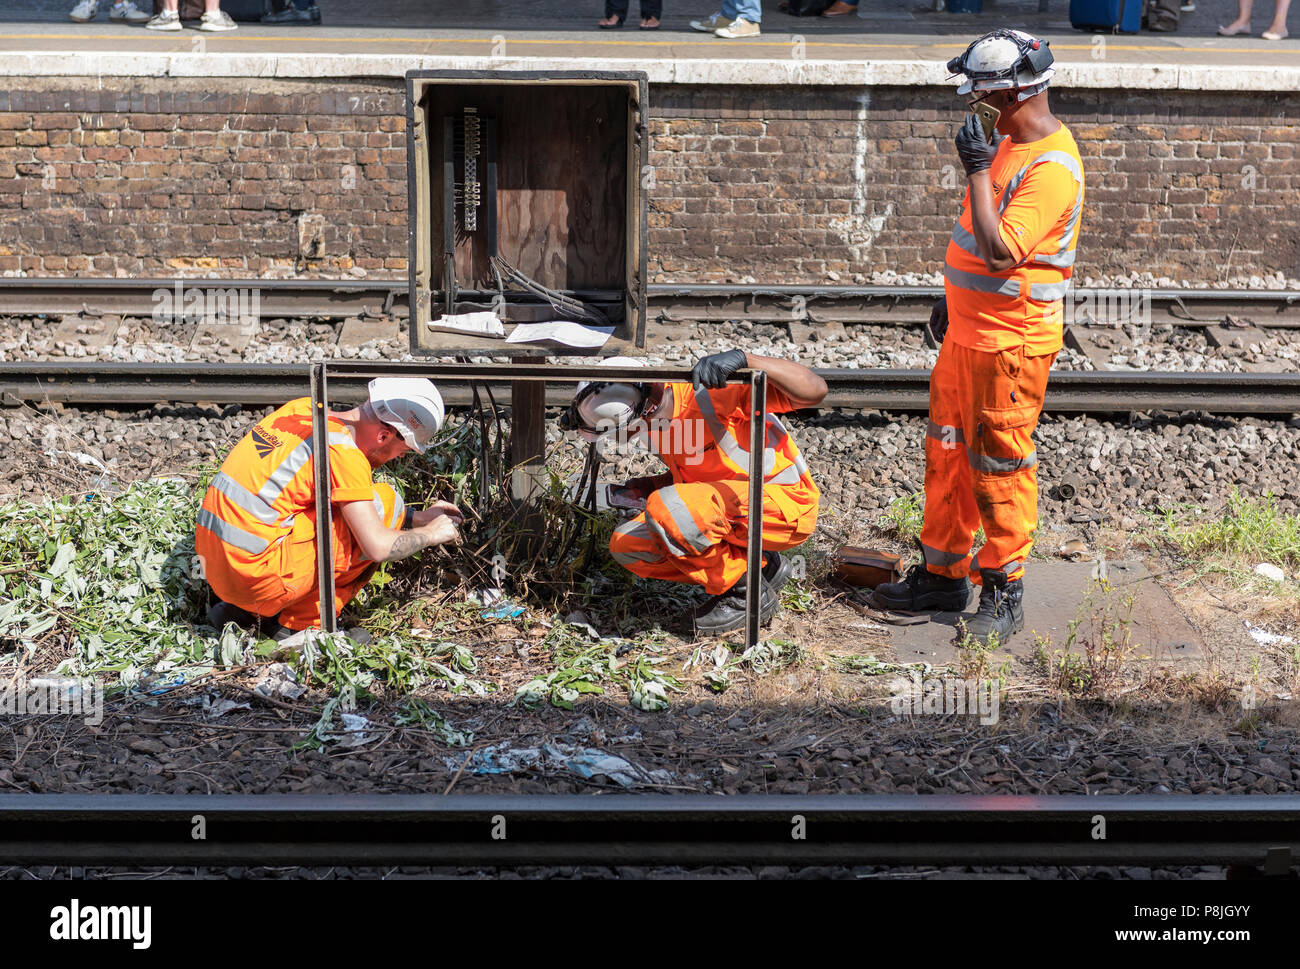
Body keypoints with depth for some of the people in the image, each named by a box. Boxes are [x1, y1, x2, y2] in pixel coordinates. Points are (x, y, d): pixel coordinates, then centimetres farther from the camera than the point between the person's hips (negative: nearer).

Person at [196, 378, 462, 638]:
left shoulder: (305, 409, 11)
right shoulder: (343, 453, -14)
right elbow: (378, 547, -17)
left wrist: (416, 517, 26)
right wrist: (430, 534, 3)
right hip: (255, 575, -9)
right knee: (385, 504, -2)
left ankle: (240, 610, 17)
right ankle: (302, 622, 1)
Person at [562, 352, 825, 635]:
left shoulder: (709, 391, -24)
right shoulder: (657, 420, 2)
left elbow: (814, 391, -31)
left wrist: (743, 358, -40)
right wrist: (651, 486, 6)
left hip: (786, 502, -9)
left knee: (667, 509, -31)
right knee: (626, 545, -3)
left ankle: (747, 594, -9)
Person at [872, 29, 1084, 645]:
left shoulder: (1051, 167, -21)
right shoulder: (1010, 143, 10)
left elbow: (1001, 249, -30)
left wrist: (978, 171, -24)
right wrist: (954, 297, 23)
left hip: (1010, 344, -10)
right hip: (966, 332, 10)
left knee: (998, 468, 0)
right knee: (948, 455, 16)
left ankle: (1003, 593, 13)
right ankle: (943, 575, 28)